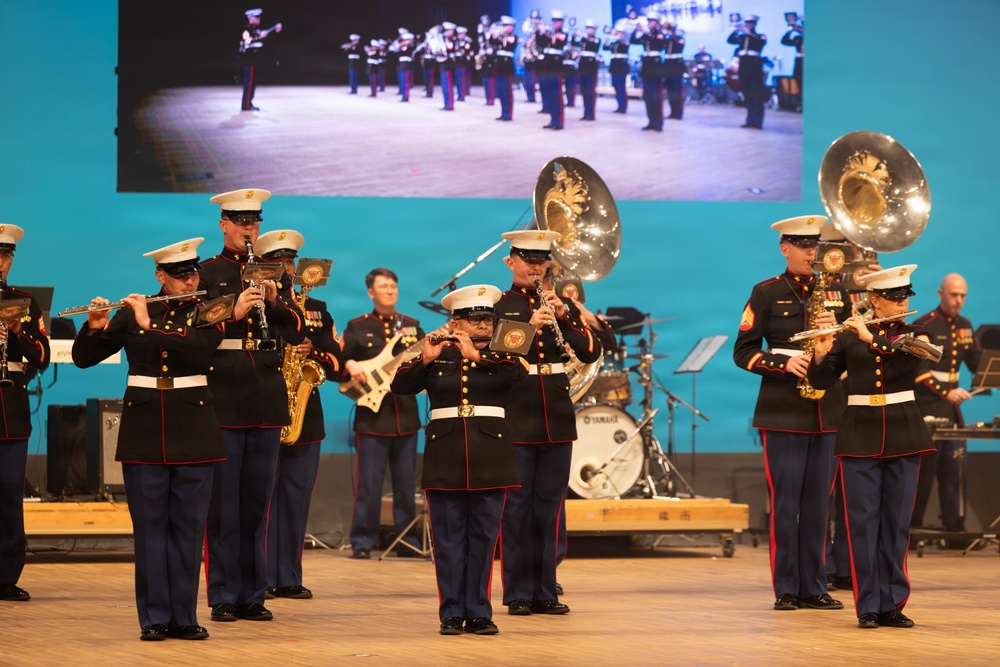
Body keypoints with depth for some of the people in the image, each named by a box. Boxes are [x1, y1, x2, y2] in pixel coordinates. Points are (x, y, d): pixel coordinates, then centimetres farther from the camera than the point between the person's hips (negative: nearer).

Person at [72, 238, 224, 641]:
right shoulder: (132, 313, 6)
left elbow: (201, 346, -18)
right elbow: (83, 359, 5)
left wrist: (149, 325, -20)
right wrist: (95, 328, -14)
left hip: (193, 429, 0)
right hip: (144, 427, 0)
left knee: (188, 526, 1)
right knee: (150, 526, 0)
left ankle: (184, 616, 7)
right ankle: (154, 618, 4)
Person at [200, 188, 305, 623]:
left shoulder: (275, 274, 14)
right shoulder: (206, 272, 2)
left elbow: (296, 331, 8)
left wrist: (275, 301, -9)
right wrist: (233, 312, -21)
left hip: (267, 399, 4)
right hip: (223, 397, -4)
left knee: (258, 501, 7)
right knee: (222, 502, -2)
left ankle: (252, 595, 13)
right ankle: (223, 596, 3)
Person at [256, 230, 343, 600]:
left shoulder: (315, 309, 16)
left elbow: (336, 360, 11)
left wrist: (313, 353, -9)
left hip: (304, 416, 4)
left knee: (297, 498, 5)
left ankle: (289, 578, 10)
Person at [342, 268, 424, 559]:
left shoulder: (412, 326, 13)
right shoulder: (357, 327, 4)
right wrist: (350, 365, -19)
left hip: (406, 416, 3)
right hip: (372, 417, -3)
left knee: (406, 484, 8)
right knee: (369, 484, -4)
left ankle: (406, 542, 15)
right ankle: (362, 542, 3)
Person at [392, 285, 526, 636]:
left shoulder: (501, 357, 6)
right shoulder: (435, 358, 6)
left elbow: (518, 373, -16)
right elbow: (400, 385, -7)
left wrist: (476, 356, -21)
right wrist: (425, 359, -21)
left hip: (490, 457, 0)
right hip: (445, 456, 0)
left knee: (484, 537, 2)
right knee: (449, 538, 1)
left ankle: (479, 613, 6)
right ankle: (451, 613, 6)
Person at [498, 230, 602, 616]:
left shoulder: (562, 305, 11)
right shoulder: (497, 306, 1)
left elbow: (591, 353, 1)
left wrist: (564, 319, -13)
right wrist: (529, 326, -24)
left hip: (557, 415, 3)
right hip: (516, 415, -3)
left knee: (550, 505, 6)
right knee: (516, 505, -1)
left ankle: (545, 591, 13)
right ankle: (518, 594, 4)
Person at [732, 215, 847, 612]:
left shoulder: (836, 292, 11)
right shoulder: (766, 293, 0)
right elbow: (743, 351, -1)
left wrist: (836, 329, -9)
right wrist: (783, 364, -17)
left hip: (827, 409, 4)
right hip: (783, 410, -4)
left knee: (818, 502, 7)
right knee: (784, 502, -4)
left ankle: (814, 588, 12)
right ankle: (786, 590, 2)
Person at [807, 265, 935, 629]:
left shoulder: (914, 334, 5)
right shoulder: (848, 337, 4)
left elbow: (913, 357, -17)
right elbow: (821, 380, 1)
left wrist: (872, 338, -24)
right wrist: (822, 352, -18)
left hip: (902, 434, 1)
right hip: (860, 434, -1)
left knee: (897, 521, 2)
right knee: (863, 520, -2)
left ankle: (892, 604, 8)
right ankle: (868, 606, 2)